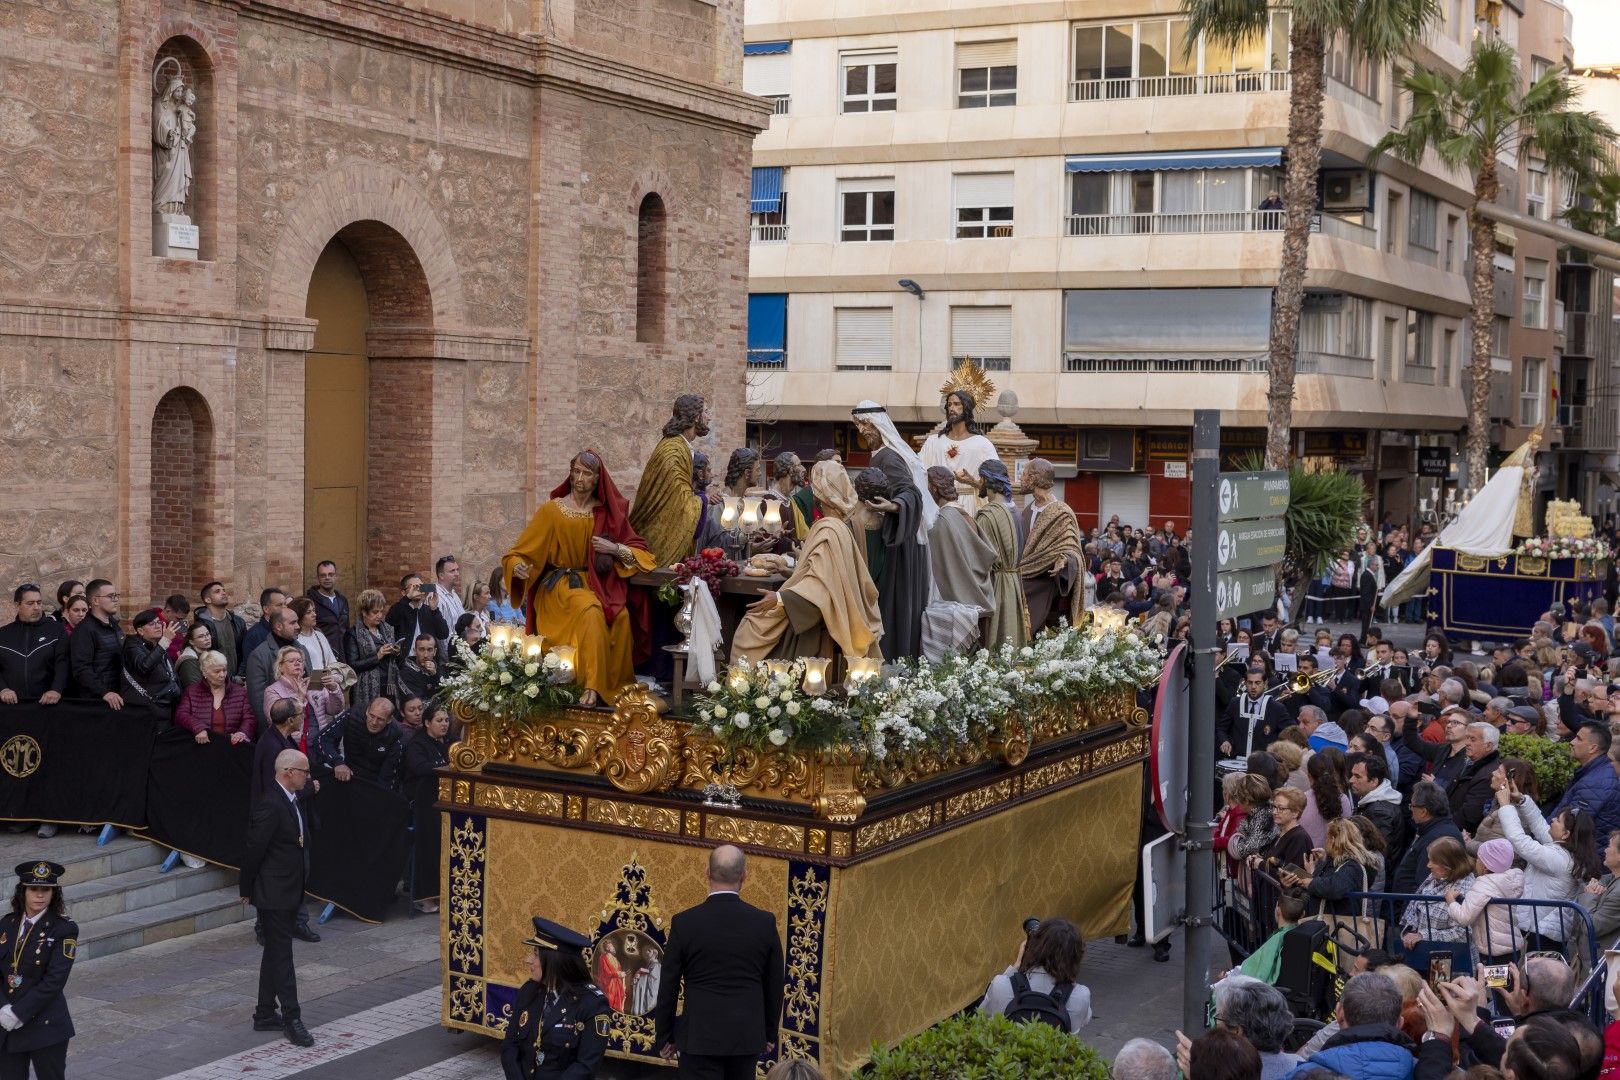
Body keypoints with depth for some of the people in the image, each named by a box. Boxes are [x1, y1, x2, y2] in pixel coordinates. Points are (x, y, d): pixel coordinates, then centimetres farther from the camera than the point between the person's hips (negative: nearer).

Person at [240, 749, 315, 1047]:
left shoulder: (290, 801, 10)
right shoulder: (271, 806, -21)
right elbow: (253, 850, -18)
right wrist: (247, 889, -9)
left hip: (288, 892, 10)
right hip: (274, 893, -10)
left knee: (275, 953, 15)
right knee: (281, 954, -4)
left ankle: (265, 1014, 24)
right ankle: (291, 1017, 0)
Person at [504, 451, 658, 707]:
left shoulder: (607, 513, 7)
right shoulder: (551, 510, -1)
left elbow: (640, 552, 6)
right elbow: (520, 553, -2)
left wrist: (615, 549, -13)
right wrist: (517, 566, -25)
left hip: (598, 585, 3)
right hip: (560, 585, -3)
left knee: (621, 615, -30)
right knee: (590, 611, -36)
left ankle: (616, 687, -20)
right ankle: (591, 686, -37)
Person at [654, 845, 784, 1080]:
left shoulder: (684, 923, -8)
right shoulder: (765, 922, -3)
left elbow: (668, 987, -1)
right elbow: (774, 986, 6)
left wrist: (664, 1037, 10)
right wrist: (770, 1033, 18)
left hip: (700, 1036, -3)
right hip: (747, 1035, 3)